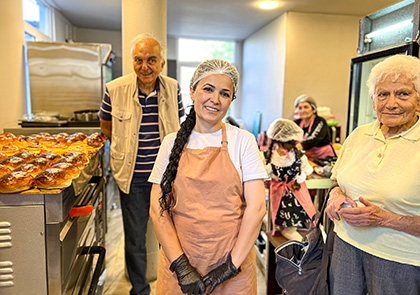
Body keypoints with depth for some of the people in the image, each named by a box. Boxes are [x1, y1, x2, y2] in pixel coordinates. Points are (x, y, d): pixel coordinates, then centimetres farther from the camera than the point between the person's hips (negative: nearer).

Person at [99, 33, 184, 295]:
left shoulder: (173, 88, -3)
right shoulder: (115, 89, -9)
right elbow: (107, 126, 7)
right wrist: (128, 148, 1)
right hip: (133, 177, -1)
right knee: (135, 237, 11)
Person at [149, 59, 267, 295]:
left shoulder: (243, 141, -5)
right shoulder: (173, 142, 0)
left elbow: (257, 207, -7)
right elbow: (158, 208, -3)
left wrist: (232, 265, -11)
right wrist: (180, 265, -10)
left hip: (234, 260, -1)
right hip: (178, 260, 1)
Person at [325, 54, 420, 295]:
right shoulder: (358, 135, 2)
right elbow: (338, 178, 14)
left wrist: (384, 219, -22)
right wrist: (336, 193, -7)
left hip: (399, 259, -3)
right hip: (346, 243, 4)